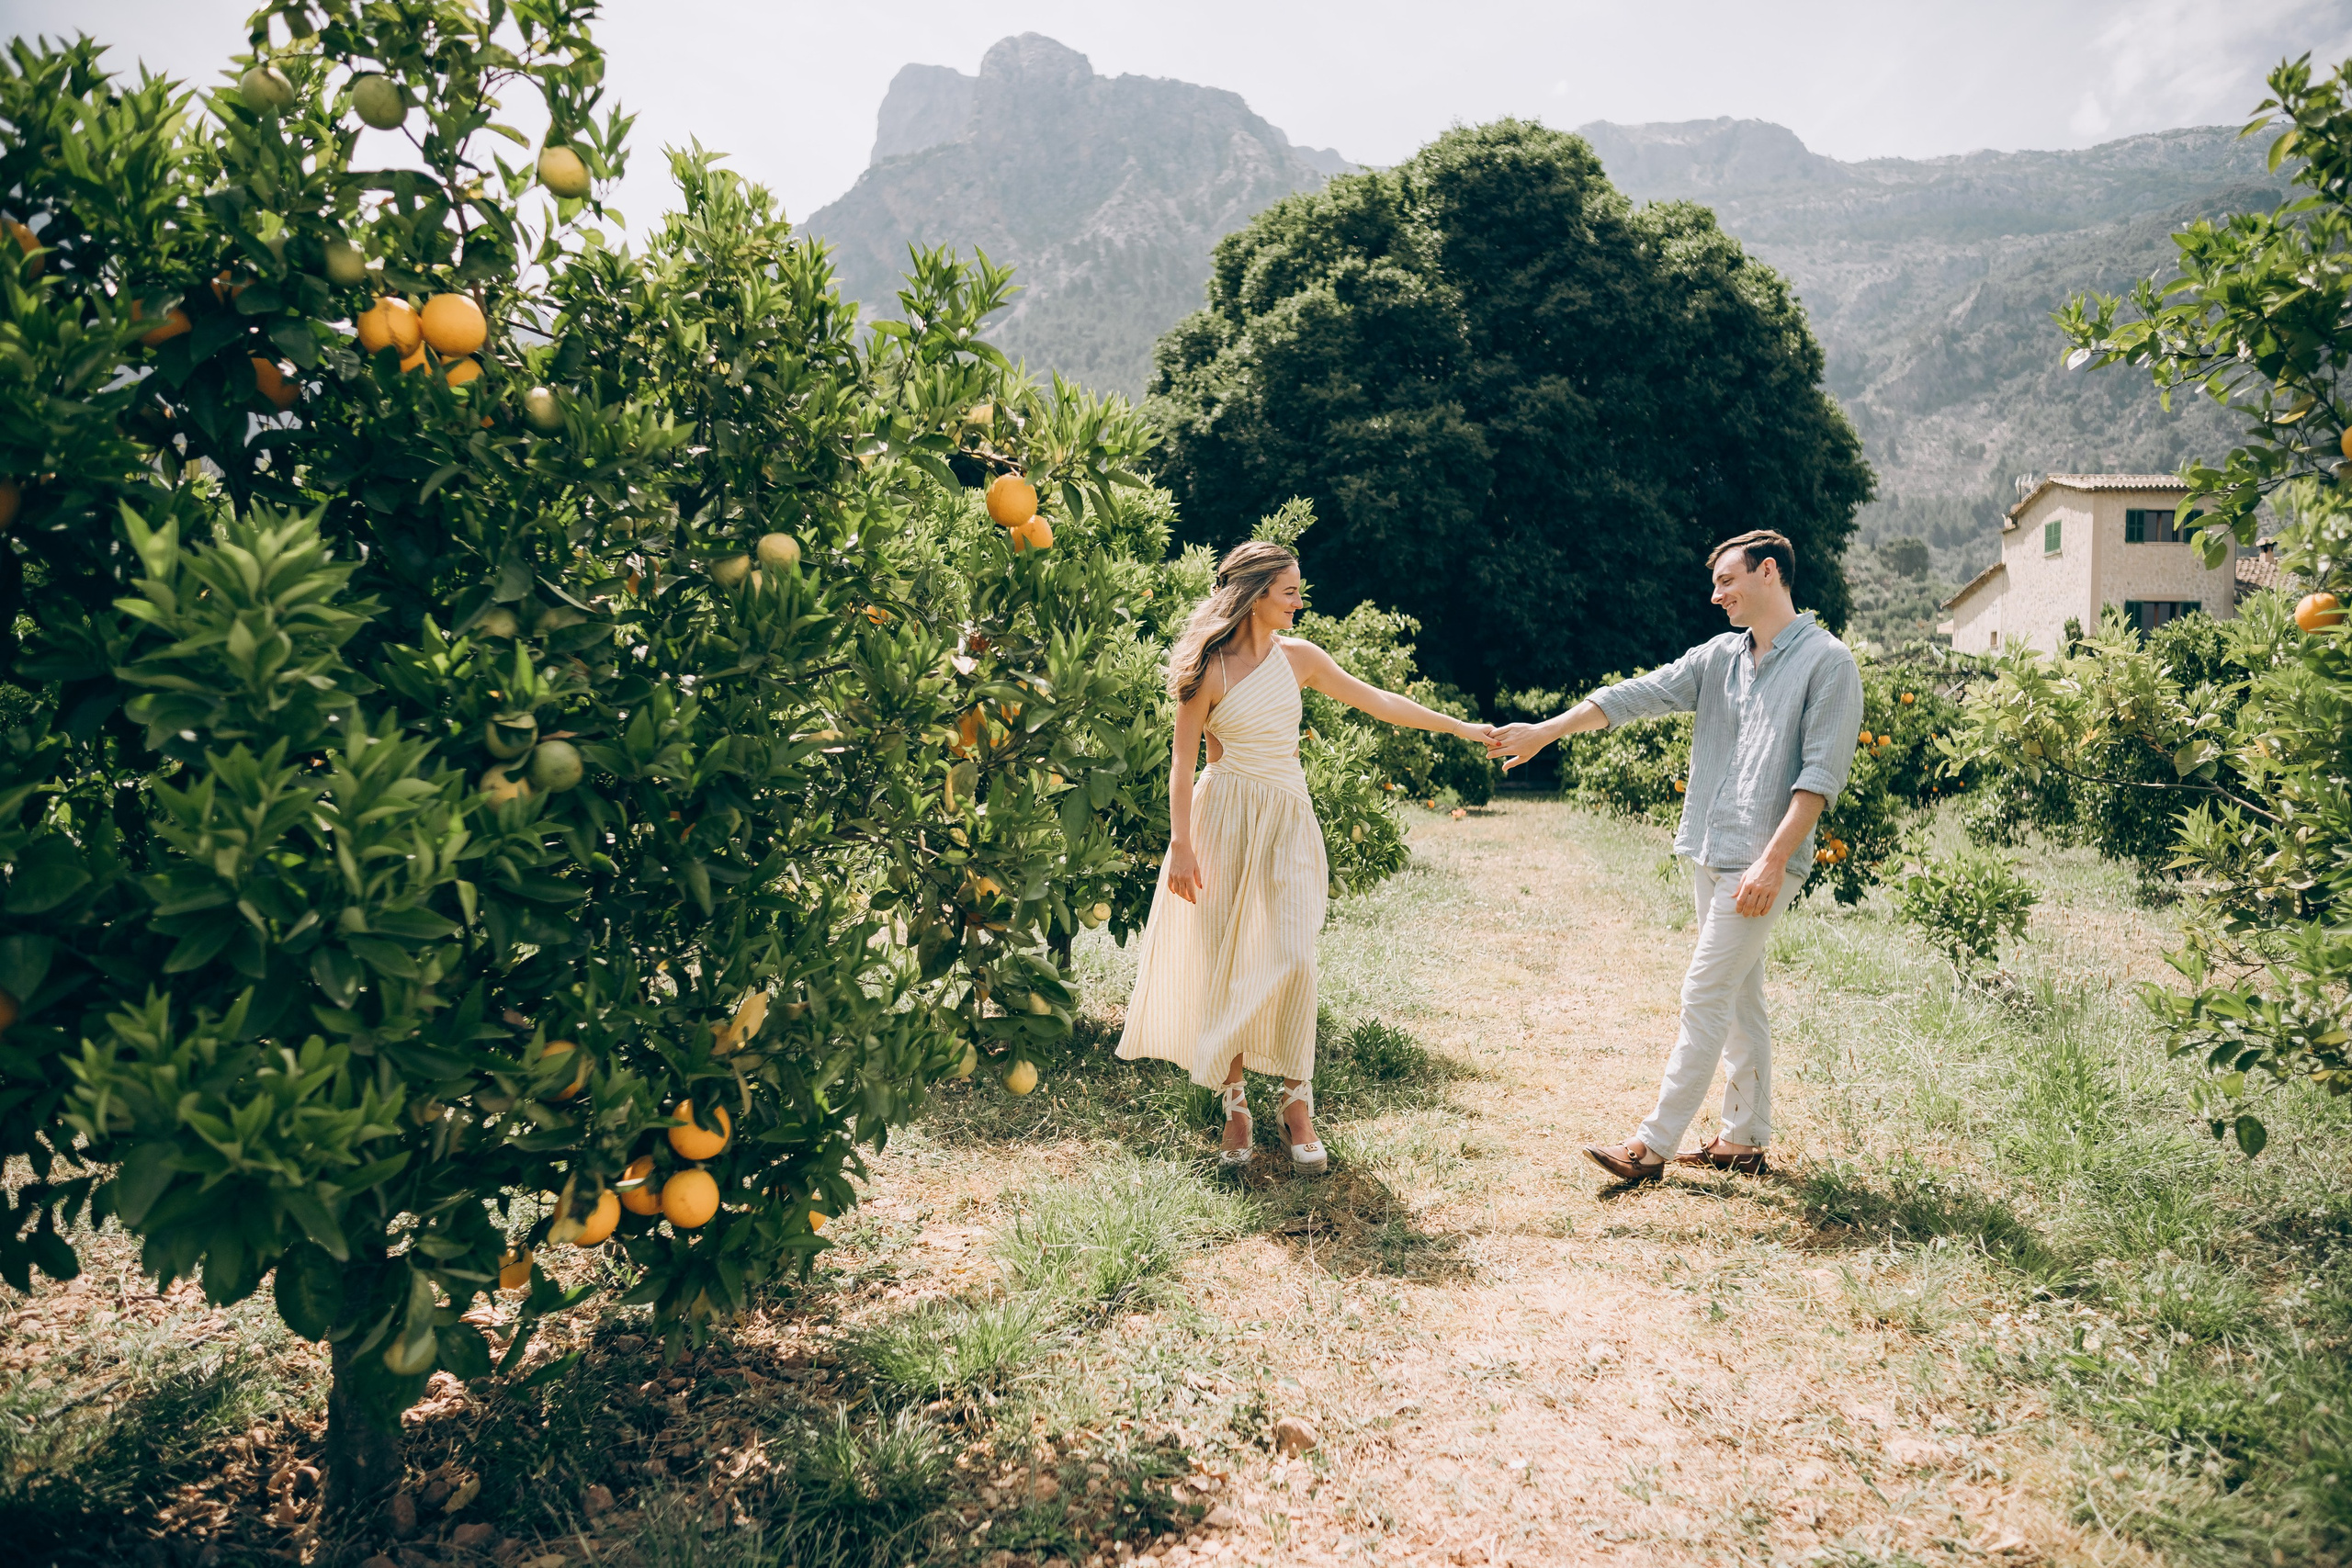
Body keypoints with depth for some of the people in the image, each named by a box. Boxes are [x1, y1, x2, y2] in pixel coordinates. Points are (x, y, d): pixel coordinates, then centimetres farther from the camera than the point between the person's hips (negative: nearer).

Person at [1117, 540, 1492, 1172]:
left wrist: (1459, 726, 13)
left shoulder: (1298, 657, 5)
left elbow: (1376, 701, 12)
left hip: (1288, 818, 3)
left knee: (1293, 958, -9)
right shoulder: (1210, 668, -6)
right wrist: (1181, 844, -10)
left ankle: (1296, 1101, 3)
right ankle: (1235, 1102, 13)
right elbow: (1183, 759, -5)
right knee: (1225, 961, 0)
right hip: (1225, 817, -3)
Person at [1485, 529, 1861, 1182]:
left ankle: (1654, 1144, -3)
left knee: (1705, 996, -8)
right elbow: (1638, 695, 10)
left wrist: (1773, 860, -20)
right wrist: (1544, 731, 4)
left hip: (1762, 862, -7)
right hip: (1708, 854, 7)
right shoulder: (1720, 656, 13)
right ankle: (1745, 1139, 21)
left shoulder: (1827, 662, -7)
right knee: (1739, 997, 13)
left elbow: (1821, 773, -13)